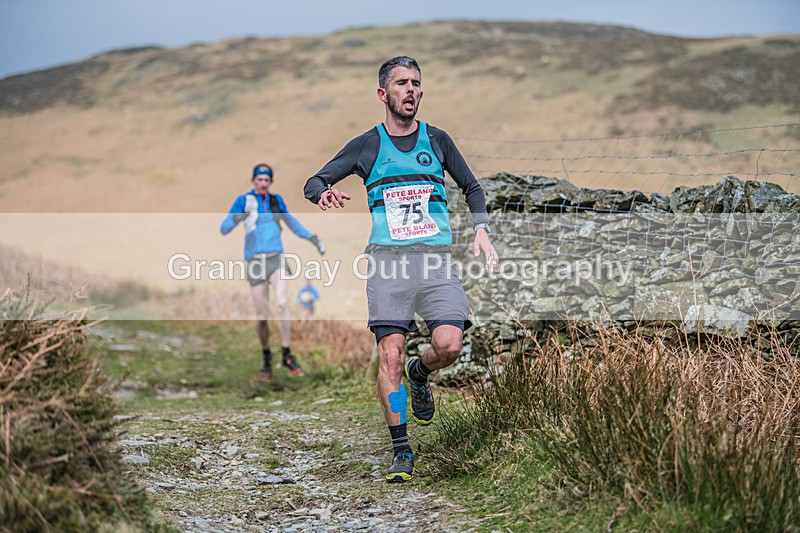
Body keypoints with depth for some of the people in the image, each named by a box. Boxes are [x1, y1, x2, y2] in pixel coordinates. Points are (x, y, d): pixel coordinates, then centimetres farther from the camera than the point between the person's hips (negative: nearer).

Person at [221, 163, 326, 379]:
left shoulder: (276, 200, 12)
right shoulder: (243, 200, 0)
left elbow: (292, 223, 28)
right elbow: (224, 229, -5)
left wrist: (313, 238, 23)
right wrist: (244, 214, -22)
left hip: (277, 260, 2)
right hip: (255, 263, -2)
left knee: (282, 304, -21)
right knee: (262, 316, -1)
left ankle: (286, 355, -14)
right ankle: (266, 356, 23)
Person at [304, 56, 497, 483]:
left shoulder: (437, 140, 14)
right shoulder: (366, 146, 10)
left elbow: (472, 187, 25)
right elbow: (314, 181, 11)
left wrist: (481, 231, 10)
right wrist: (323, 194, -13)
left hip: (436, 257, 1)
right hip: (388, 259, -1)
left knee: (449, 345, -17)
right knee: (390, 352, -12)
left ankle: (419, 375, 19)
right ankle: (402, 452, -3)